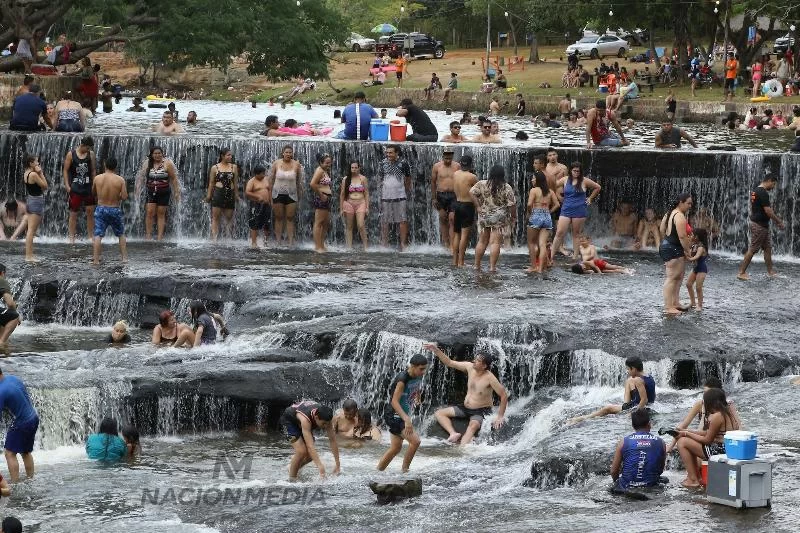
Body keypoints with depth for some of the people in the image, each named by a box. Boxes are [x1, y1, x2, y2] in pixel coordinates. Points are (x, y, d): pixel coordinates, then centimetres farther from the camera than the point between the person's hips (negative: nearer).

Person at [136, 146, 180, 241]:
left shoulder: (167, 164, -4)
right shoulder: (147, 163, 4)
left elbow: (174, 179, -1)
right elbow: (141, 177, 15)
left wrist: (177, 193, -3)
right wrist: (138, 191, 17)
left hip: (164, 193, -2)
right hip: (151, 193, 2)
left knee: (161, 214, 2)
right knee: (149, 213, -8)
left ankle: (160, 237, 5)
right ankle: (148, 235, -4)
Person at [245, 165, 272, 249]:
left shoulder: (266, 180, 14)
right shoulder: (252, 182, -6)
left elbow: (269, 191, 21)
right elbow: (247, 193, -16)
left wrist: (271, 202, 12)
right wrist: (258, 197, -22)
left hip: (266, 205, 6)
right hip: (256, 205, -6)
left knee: (267, 225, 9)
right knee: (254, 226, -6)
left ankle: (266, 242, 20)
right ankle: (254, 243, -4)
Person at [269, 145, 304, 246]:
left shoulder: (296, 165, -2)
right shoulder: (276, 164, -2)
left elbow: (299, 181, 6)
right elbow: (271, 179, 4)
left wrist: (300, 194, 7)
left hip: (291, 195, 0)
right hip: (278, 194, 0)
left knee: (290, 218, 0)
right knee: (279, 218, 4)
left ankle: (291, 241, 1)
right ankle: (278, 240, 9)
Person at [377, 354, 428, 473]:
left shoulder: (418, 377, 1)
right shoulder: (402, 379, -25)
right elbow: (394, 402, -30)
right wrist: (407, 419, -38)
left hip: (404, 415, 9)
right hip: (394, 416, -9)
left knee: (396, 448, 14)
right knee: (415, 441, -19)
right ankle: (405, 470, -8)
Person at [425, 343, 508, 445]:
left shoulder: (489, 378, -23)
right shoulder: (470, 367, -6)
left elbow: (504, 395, -19)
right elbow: (449, 363, 2)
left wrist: (500, 417, -17)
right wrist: (436, 350, -8)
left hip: (480, 411, -8)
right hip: (465, 407, 8)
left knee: (473, 426, -39)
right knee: (439, 413, -3)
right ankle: (453, 433, -25)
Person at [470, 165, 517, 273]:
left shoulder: (482, 184, 0)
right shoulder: (506, 188, -7)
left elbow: (472, 192, -8)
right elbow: (512, 204, -9)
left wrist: (478, 207, -4)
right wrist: (513, 217, 4)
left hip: (484, 216, 3)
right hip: (499, 219, -3)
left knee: (482, 241, 13)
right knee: (495, 243, -2)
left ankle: (477, 265, 17)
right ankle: (492, 267, -6)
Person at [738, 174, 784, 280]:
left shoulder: (755, 191, 11)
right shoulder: (763, 193, -20)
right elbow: (768, 211, -22)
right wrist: (778, 222, -10)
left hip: (756, 222, 10)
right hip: (759, 225, -10)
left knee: (768, 247, 15)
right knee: (752, 250, -4)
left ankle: (770, 271, 21)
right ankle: (741, 273, 0)